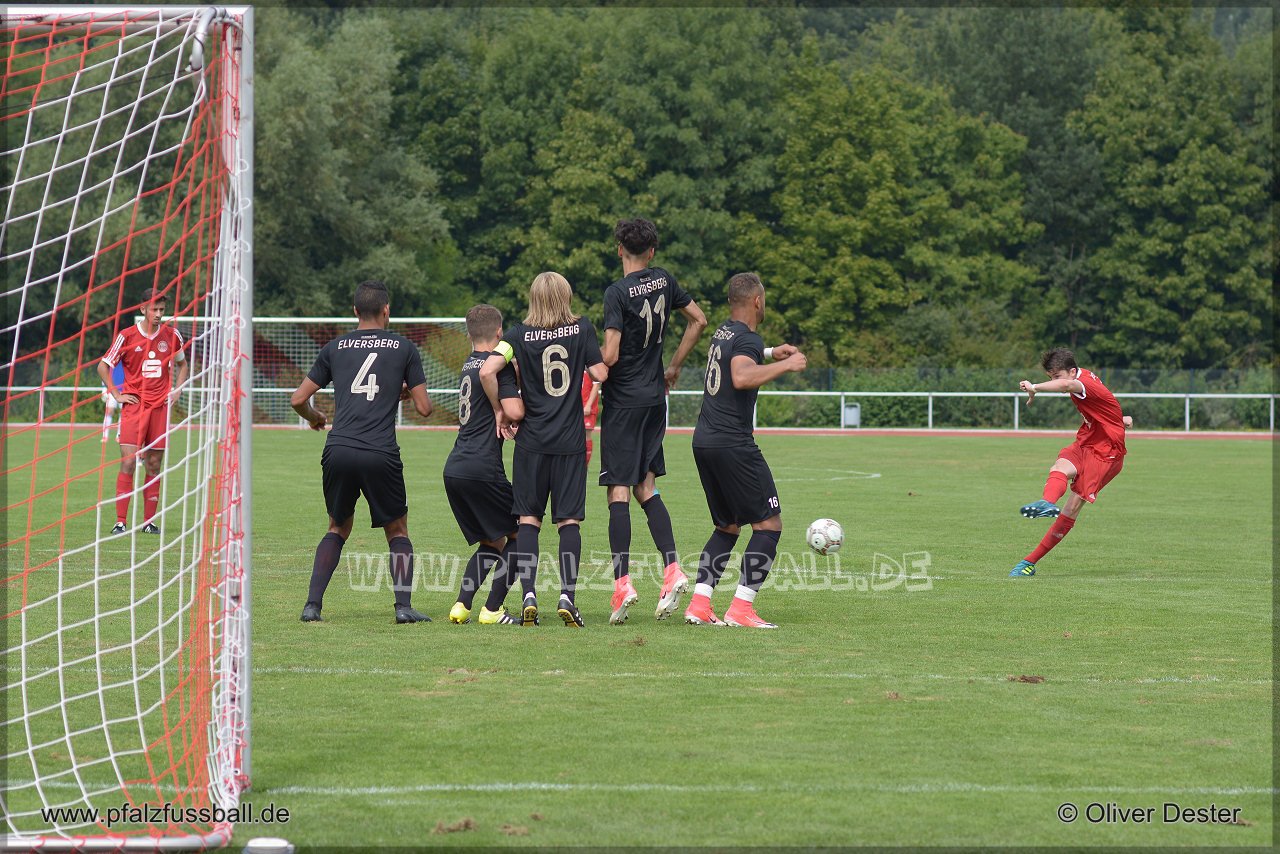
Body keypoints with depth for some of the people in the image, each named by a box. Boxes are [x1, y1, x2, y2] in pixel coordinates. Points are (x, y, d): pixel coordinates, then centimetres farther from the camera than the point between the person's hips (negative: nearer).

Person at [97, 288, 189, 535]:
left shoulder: (171, 335, 7)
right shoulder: (128, 336, -2)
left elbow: (183, 364, 24)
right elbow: (103, 366, 5)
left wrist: (176, 390, 10)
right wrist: (116, 394, -3)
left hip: (160, 407, 3)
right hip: (134, 405, -3)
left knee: (154, 466, 5)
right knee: (128, 462, -11)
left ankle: (149, 521, 10)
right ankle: (120, 522, -12)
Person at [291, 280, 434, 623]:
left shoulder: (335, 347, 13)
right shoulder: (404, 348, 8)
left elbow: (298, 399, 16)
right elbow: (424, 408, 7)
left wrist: (313, 417, 37)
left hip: (338, 452, 2)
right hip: (380, 454, -2)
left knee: (338, 528, 20)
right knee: (397, 530, 15)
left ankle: (312, 604, 9)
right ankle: (404, 605, 1)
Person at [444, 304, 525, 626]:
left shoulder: (469, 365, 17)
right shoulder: (498, 364, -8)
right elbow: (515, 411, -18)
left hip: (454, 469, 8)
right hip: (482, 470, -8)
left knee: (491, 543, 18)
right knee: (519, 535, 5)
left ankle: (461, 606, 6)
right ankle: (492, 609, -2)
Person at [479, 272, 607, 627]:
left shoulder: (520, 335, -2)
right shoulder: (582, 328, -2)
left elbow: (487, 371, -13)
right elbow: (600, 374, 0)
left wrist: (499, 410, 1)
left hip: (531, 441, 0)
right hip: (571, 441, 0)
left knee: (528, 520, 5)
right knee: (569, 521, 3)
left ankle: (529, 595, -6)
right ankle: (567, 595, -8)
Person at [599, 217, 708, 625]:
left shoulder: (617, 292, -14)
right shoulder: (664, 281, 5)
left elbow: (610, 356, -19)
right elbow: (698, 320, 15)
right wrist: (674, 366, 22)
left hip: (623, 400, -6)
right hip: (655, 397, 6)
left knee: (619, 491, -5)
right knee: (646, 487, 12)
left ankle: (622, 582, -10)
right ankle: (672, 569, -2)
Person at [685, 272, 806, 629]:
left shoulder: (723, 332, 15)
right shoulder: (746, 338, -13)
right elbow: (742, 377, -34)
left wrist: (770, 353, 40)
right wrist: (787, 365, -27)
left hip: (704, 440, 9)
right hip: (733, 445, -9)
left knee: (727, 528, 18)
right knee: (769, 524, -3)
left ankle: (699, 604, 7)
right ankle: (741, 608, -9)